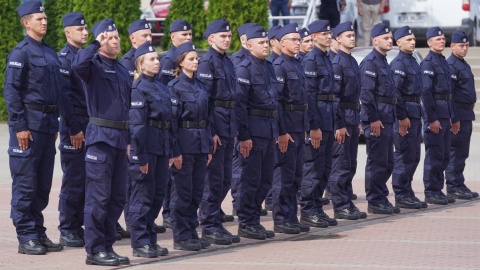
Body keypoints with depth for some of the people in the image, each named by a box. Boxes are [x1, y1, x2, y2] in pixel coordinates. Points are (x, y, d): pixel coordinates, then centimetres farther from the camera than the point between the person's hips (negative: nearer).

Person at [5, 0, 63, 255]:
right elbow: (11, 90, -13)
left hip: (48, 124, 8)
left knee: (43, 183, 10)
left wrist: (55, 123, 17)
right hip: (29, 123, -8)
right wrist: (19, 126, -17)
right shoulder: (20, 52, -8)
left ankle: (38, 232, 17)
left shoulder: (50, 53, 15)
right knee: (25, 183, -3)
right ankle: (26, 237, 0)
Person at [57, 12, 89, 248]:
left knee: (86, 178, 9)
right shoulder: (64, 58, -10)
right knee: (73, 180, -5)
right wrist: (74, 129, -18)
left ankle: (78, 227, 16)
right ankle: (67, 231, 1)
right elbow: (65, 96, -15)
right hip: (74, 124, -8)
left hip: (91, 122, 8)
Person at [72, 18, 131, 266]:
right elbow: (78, 64, -30)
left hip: (121, 138, 7)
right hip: (100, 136, -7)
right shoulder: (94, 65, -4)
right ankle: (94, 250, -1)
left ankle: (107, 245, 18)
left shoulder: (123, 71, 17)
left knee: (118, 196, 10)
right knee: (98, 196, -5)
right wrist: (96, 44, -17)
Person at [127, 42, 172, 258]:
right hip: (147, 146, -8)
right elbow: (136, 124, -15)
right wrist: (141, 156, -19)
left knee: (158, 194, 11)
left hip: (162, 148, 8)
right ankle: (140, 243, 3)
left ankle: (150, 239, 19)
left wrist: (170, 151, 12)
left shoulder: (161, 87, 15)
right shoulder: (138, 88, -9)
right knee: (143, 195, -2)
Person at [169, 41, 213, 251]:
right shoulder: (174, 87, -7)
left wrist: (209, 147, 10)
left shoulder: (200, 87, 13)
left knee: (197, 192, 9)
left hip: (201, 145, 7)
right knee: (182, 192, -2)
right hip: (184, 145, -7)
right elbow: (171, 120, -11)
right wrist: (175, 151, -15)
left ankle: (191, 232, 17)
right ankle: (181, 236, 4)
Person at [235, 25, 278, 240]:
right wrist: (243, 136, -18)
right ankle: (246, 224, 4)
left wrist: (276, 130, 18)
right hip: (254, 130, -8)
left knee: (265, 180, 11)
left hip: (269, 129, 8)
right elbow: (239, 104, -15)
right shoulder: (244, 69, -10)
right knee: (251, 179, -4)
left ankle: (254, 221, 19)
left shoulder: (269, 67, 15)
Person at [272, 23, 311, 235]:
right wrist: (282, 132, -20)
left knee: (296, 174, 11)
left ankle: (291, 217, 17)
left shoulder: (297, 65, 17)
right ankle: (280, 220, 0)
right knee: (285, 174, -5)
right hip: (286, 127, -9)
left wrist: (304, 128, 18)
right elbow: (276, 101, -17)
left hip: (298, 127, 9)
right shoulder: (279, 66, -12)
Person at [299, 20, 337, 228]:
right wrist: (314, 126, -20)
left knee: (325, 167, 11)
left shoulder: (326, 60, 17)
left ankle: (317, 208, 16)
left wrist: (332, 123, 17)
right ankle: (308, 210, 0)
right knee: (314, 166, -5)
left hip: (328, 120, 9)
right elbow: (308, 94, -17)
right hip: (317, 119, -9)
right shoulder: (310, 60, -11)